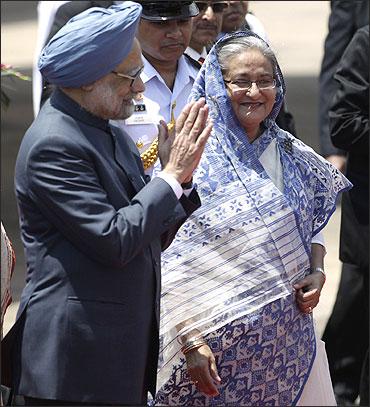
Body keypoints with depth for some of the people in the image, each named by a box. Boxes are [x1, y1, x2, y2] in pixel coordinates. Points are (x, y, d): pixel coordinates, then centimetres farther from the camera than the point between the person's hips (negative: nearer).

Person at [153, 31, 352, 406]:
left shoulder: (292, 157, 6)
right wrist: (190, 341, -17)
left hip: (289, 338, 5)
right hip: (220, 339, -5)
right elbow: (171, 265, -12)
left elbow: (313, 228, 20)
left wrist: (316, 272, 0)